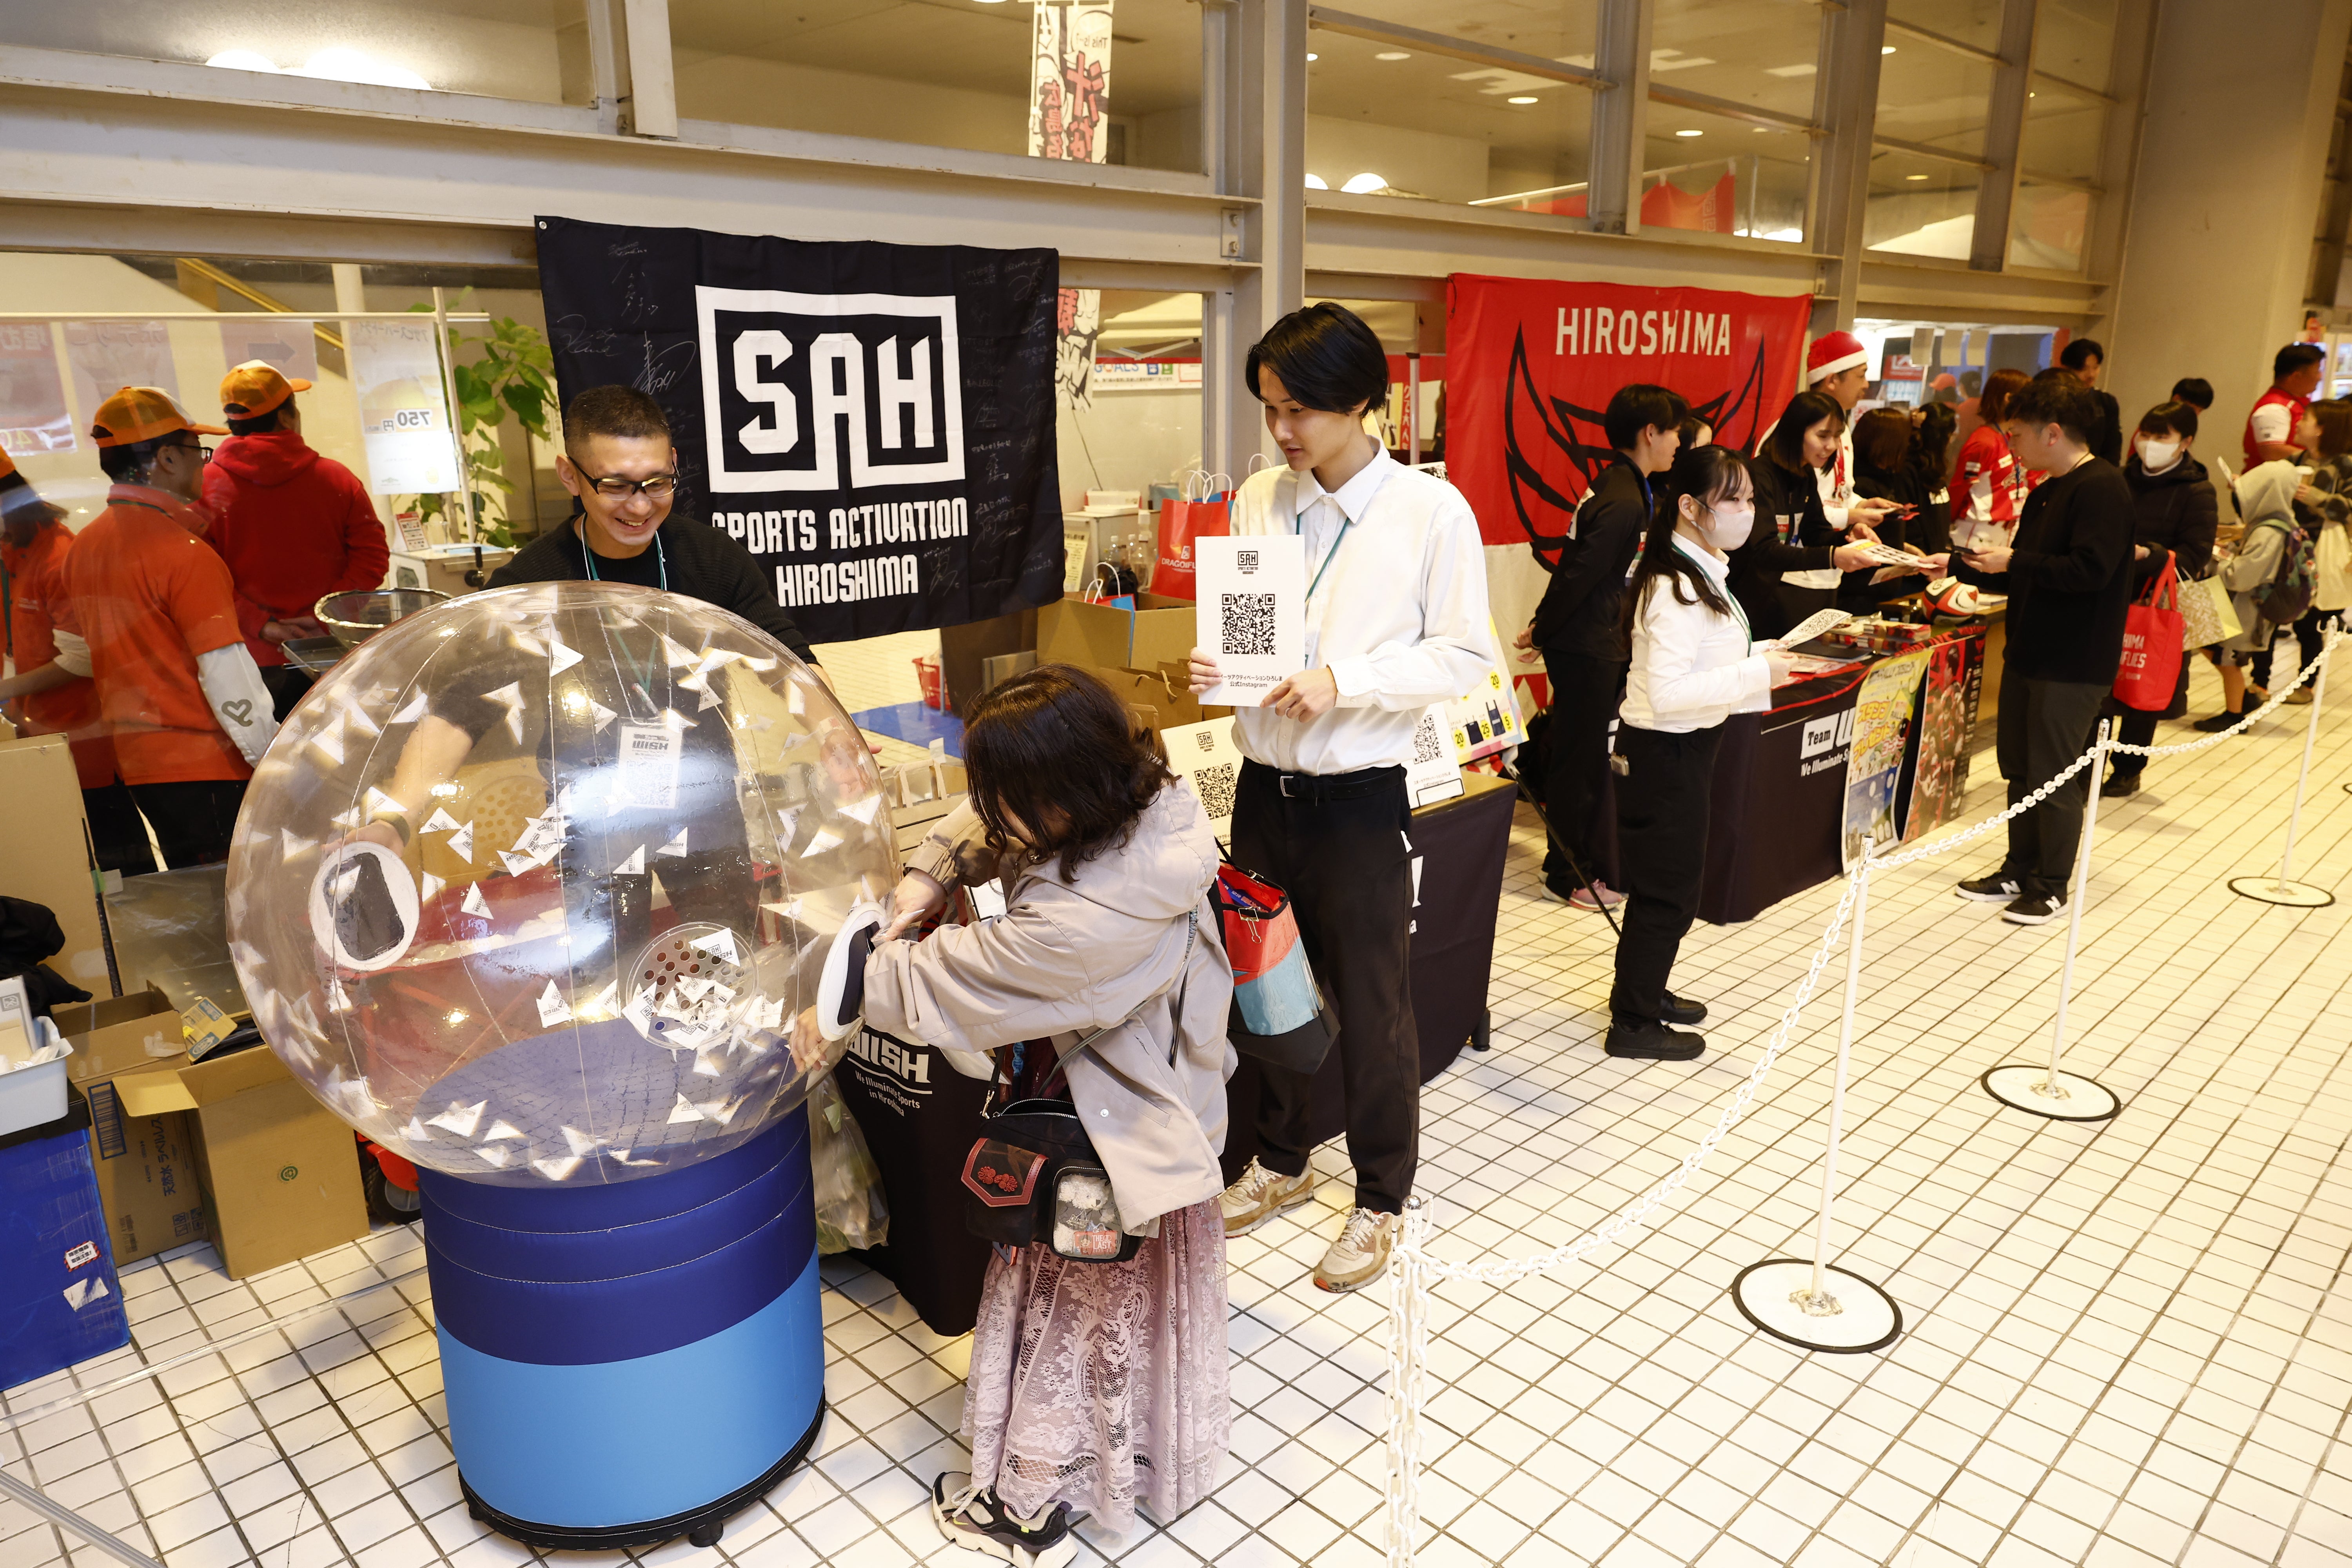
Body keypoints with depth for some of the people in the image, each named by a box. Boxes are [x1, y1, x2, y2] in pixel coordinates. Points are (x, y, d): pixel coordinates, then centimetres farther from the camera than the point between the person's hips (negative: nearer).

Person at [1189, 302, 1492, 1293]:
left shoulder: (1432, 512, -9)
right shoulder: (1256, 501, 4)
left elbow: (1464, 654, -9)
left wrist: (1342, 682, -20)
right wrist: (1213, 665, -10)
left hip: (1361, 800, -4)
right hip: (1265, 785, 5)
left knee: (1371, 1013, 8)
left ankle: (1381, 1200, 30)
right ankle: (1281, 1162, 41)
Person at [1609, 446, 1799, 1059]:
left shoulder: (1699, 573, 8)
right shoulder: (1676, 588, -24)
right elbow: (1667, 692, -30)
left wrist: (1755, 658, 5)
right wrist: (1755, 674, -26)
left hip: (1684, 748, 10)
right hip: (1665, 752, -10)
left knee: (1668, 882, 21)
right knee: (1669, 891, 1)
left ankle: (1644, 992, 38)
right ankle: (1633, 1024, 15)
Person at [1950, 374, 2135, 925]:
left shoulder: (2102, 488, -15)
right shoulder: (2046, 493, 15)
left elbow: (2090, 570, -25)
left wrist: (2013, 562, -19)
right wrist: (1957, 565, 13)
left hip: (2074, 663, -9)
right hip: (2029, 652, 9)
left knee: (2054, 775, -1)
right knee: (2019, 765, 14)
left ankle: (2051, 886, 11)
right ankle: (2020, 869, 25)